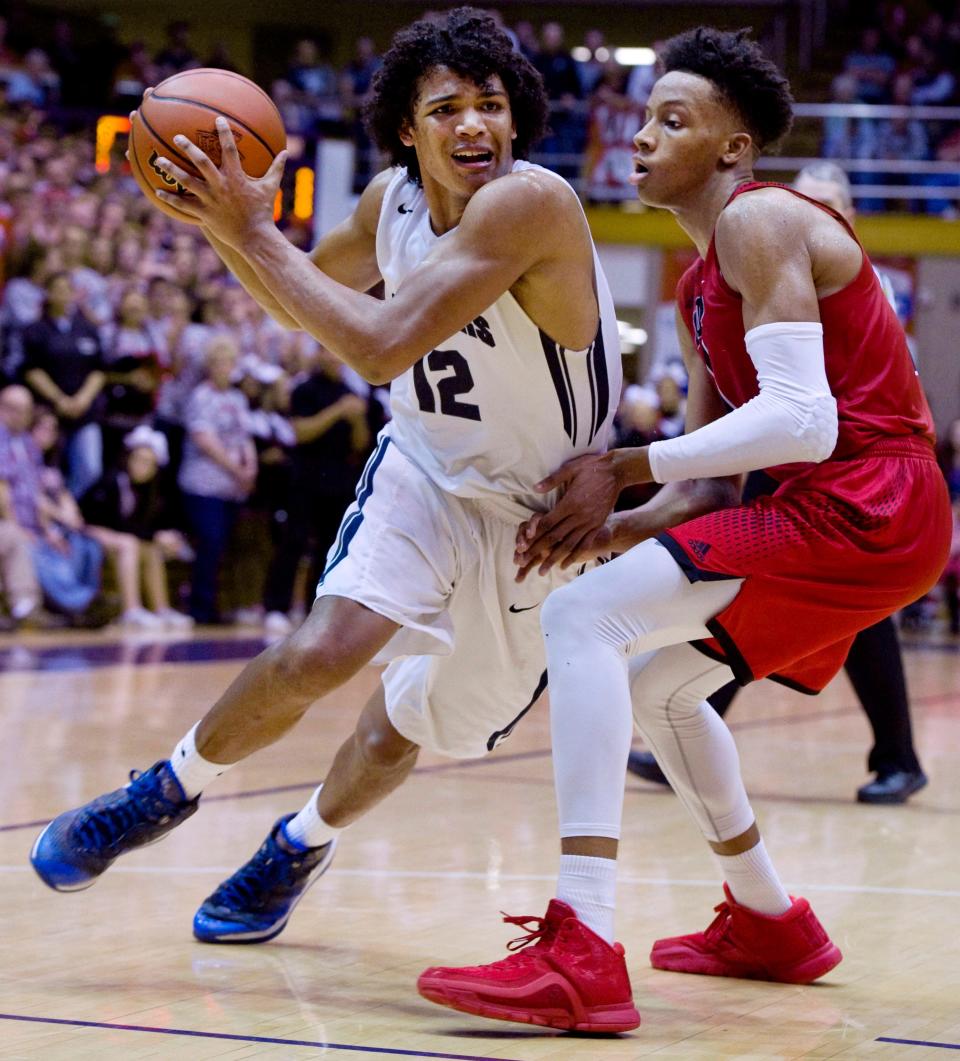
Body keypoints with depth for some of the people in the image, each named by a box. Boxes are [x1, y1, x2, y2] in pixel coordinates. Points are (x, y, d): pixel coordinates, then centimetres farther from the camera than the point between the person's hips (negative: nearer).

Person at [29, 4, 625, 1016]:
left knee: (405, 731, 7)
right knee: (320, 651, -20)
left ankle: (303, 841, 38)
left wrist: (254, 232, -32)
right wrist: (216, 217, -7)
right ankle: (169, 788, 5)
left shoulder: (530, 203, -31)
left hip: (537, 516, -3)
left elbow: (379, 346, -38)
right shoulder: (392, 200, -8)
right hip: (427, 470, 4)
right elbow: (305, 293, 12)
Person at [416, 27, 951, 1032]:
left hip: (864, 508, -10)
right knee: (655, 681, 26)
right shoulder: (697, 291, 20)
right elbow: (712, 467, 19)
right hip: (842, 513, 10)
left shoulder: (761, 222, -11)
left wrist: (625, 468, -19)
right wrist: (620, 526, 0)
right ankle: (767, 923, 37)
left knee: (583, 619, -20)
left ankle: (581, 956, -29)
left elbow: (800, 420, -23)